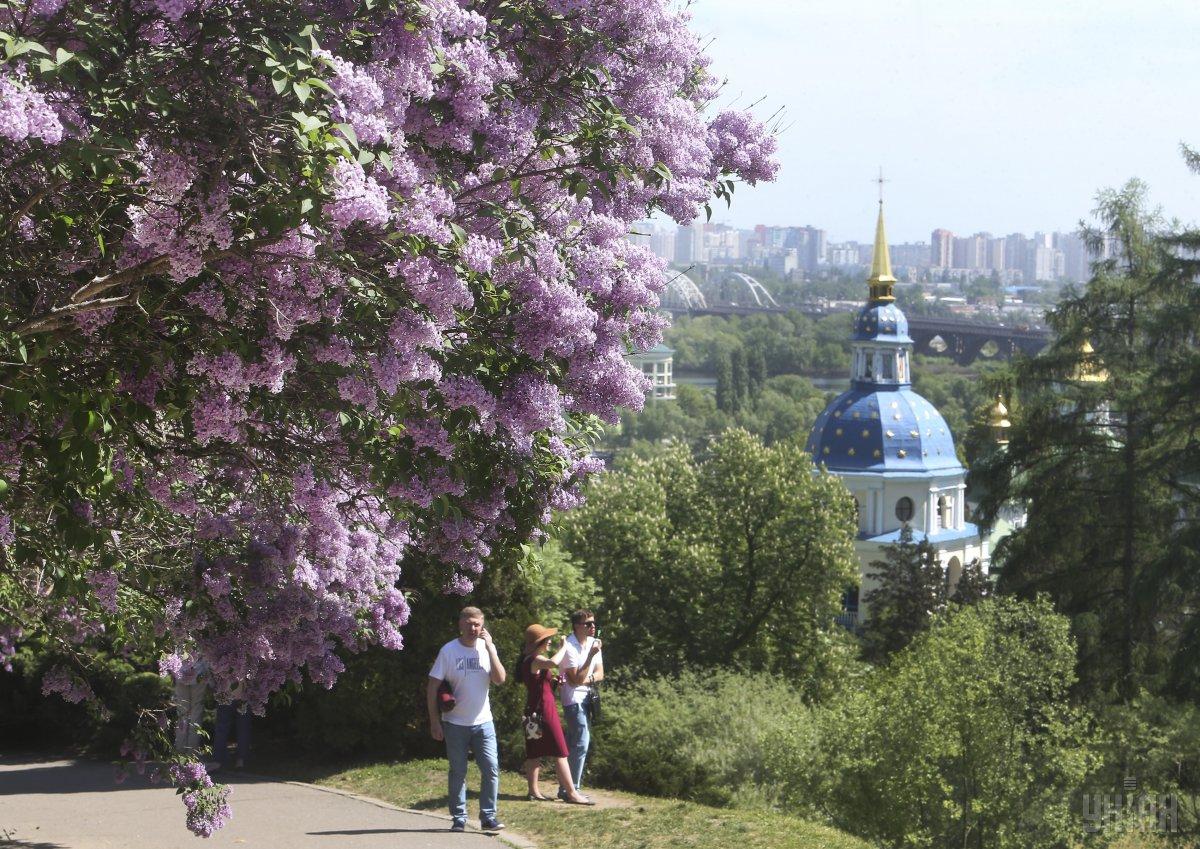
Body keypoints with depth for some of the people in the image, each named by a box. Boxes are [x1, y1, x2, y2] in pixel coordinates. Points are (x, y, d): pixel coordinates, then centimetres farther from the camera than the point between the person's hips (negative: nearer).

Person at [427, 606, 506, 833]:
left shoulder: (487, 648, 1)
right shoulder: (449, 651, -7)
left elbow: (500, 679, -10)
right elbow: (432, 687, -5)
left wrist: (490, 647, -14)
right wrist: (434, 721, -9)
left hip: (483, 722, 2)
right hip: (455, 723, -2)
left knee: (491, 769, -5)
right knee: (458, 772, 7)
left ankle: (488, 817, 3)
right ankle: (459, 818, 15)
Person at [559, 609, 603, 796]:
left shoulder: (593, 643, 6)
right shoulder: (569, 647, -17)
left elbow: (600, 674, 9)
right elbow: (576, 680, -21)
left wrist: (587, 679, -14)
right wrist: (591, 655, -26)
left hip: (586, 698, 8)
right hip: (573, 699, -8)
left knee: (573, 744, 12)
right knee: (581, 744, -13)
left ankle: (566, 789, 18)